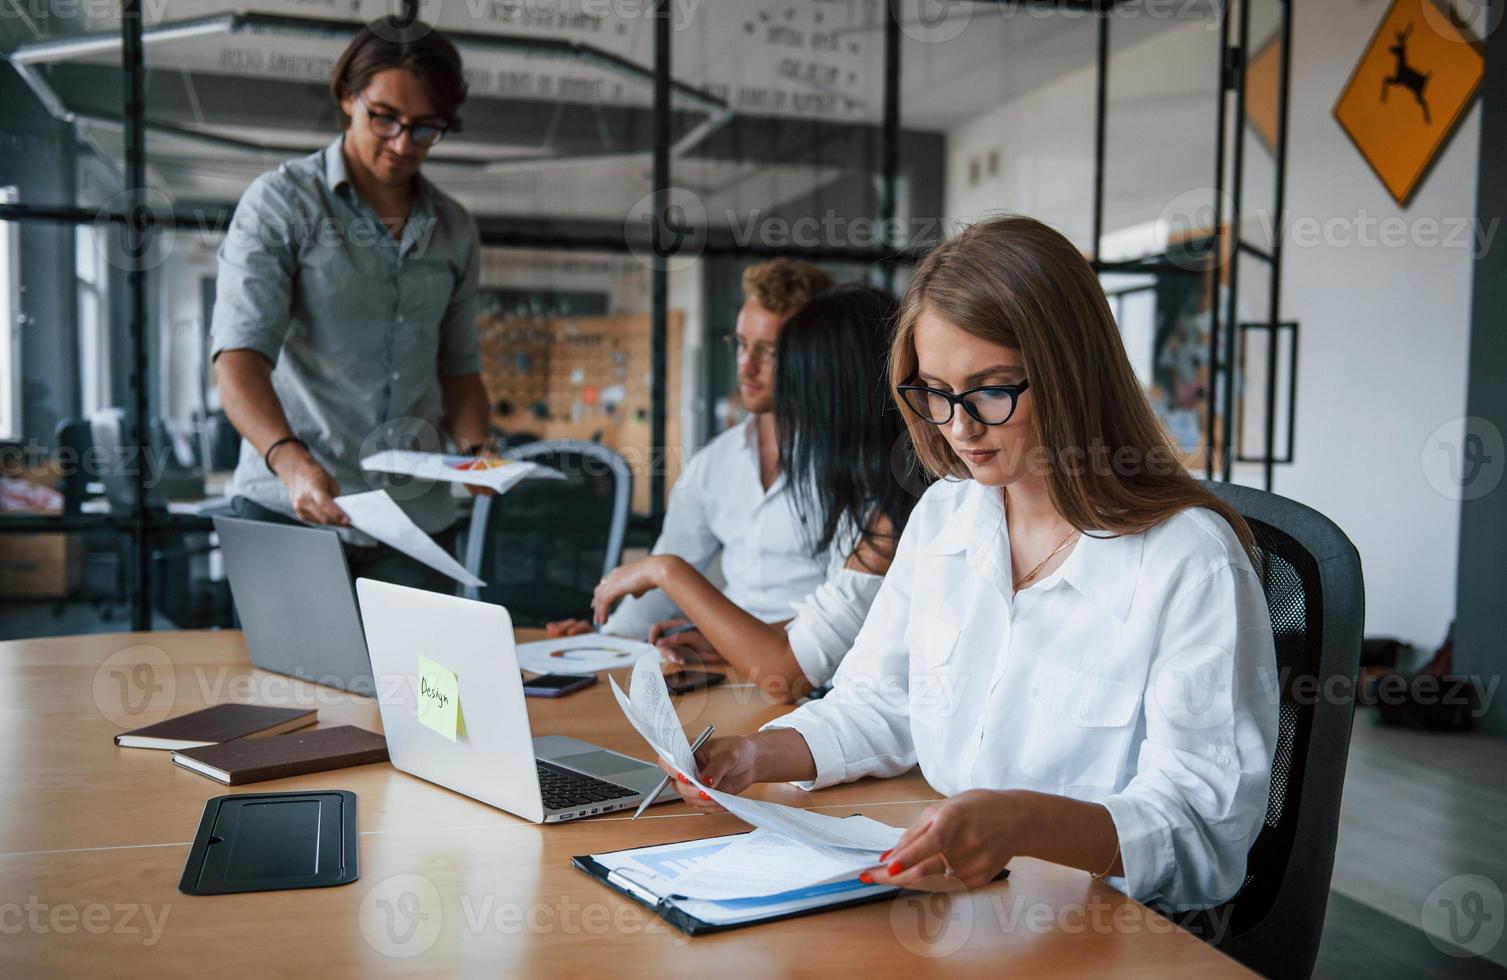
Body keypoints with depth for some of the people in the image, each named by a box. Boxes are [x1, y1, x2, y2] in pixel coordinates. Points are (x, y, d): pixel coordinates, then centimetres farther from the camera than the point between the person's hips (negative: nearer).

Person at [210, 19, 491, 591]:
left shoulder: (454, 231, 12)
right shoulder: (280, 202, -2)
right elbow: (239, 356, -13)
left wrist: (475, 450, -2)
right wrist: (291, 459, -31)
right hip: (290, 507, -3)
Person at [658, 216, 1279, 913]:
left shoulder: (1190, 560, -14)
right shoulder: (941, 517, 8)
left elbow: (1207, 822, -19)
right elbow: (880, 705, 15)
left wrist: (1026, 822, -37)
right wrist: (756, 756, -3)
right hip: (940, 905, 6)